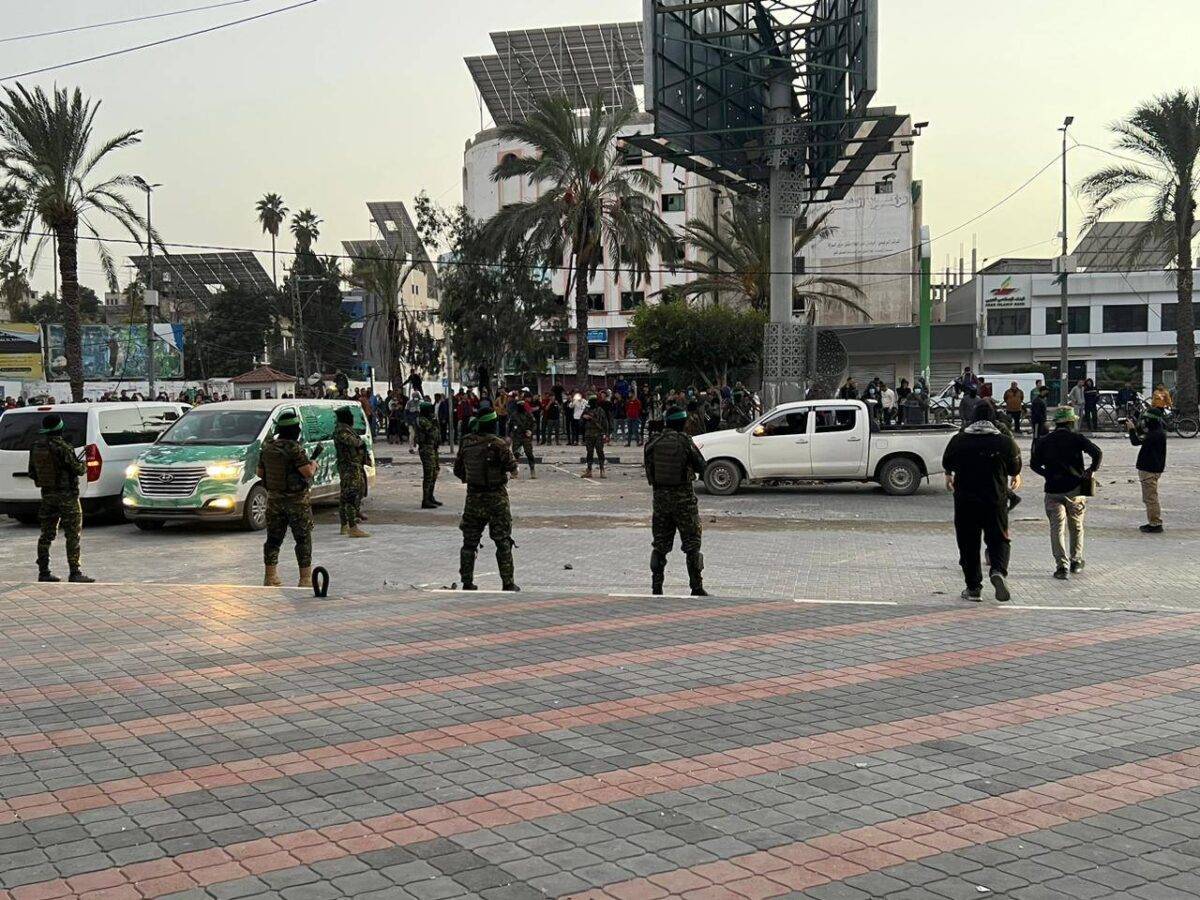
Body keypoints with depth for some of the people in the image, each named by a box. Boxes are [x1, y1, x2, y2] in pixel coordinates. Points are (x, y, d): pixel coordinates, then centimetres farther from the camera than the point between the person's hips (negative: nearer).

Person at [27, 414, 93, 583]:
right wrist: (84, 465, 8)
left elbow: (32, 472, 10)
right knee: (73, 534, -2)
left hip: (47, 494, 7)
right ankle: (75, 573, -5)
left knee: (46, 534, 13)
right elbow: (78, 469, -14)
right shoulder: (62, 447, -18)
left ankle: (44, 572, 15)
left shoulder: (36, 446, 3)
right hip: (66, 495, -7)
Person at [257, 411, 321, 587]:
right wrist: (313, 464, -1)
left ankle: (270, 578, 17)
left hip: (274, 498, 6)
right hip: (296, 500, -6)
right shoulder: (295, 448, -17)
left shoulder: (267, 446, 3)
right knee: (303, 539, 3)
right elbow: (307, 472, -21)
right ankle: (306, 579, 4)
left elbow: (260, 473, 11)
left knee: (273, 538, 13)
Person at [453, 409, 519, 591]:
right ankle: (508, 583, 4)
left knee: (470, 541, 13)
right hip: (496, 498, -4)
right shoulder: (498, 444, -15)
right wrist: (508, 451, 8)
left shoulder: (466, 443, -1)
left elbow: (458, 470, 7)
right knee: (503, 542, 4)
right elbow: (512, 467, -9)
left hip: (473, 497, 4)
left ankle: (467, 582, 15)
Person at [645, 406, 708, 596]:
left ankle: (656, 587, 9)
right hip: (683, 496, -3)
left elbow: (648, 469, 6)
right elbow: (701, 467, -4)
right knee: (692, 542, 5)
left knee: (660, 544, 11)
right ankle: (697, 587, 5)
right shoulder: (685, 442, -11)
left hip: (660, 495, 3)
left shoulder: (653, 442, -1)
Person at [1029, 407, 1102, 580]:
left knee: (1057, 528, -1)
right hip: (1075, 488, 0)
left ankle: (1062, 565, -12)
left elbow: (1034, 464, 0)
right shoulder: (1076, 438, -3)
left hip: (1053, 490, 0)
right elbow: (1097, 453, -14)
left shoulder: (1044, 441, 3)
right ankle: (1076, 562, 24)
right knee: (1076, 527, 17)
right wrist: (1091, 470, 0)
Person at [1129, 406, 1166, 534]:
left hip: (1150, 470, -11)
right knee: (1148, 498, 18)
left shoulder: (1157, 434, -21)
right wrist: (1136, 427, 11)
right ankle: (1153, 522, 24)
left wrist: (1132, 429, -12)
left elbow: (1136, 441, -26)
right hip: (1149, 468, 11)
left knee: (1151, 498, -5)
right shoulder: (1156, 432, 10)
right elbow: (1143, 436, 26)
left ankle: (1156, 525, -1)